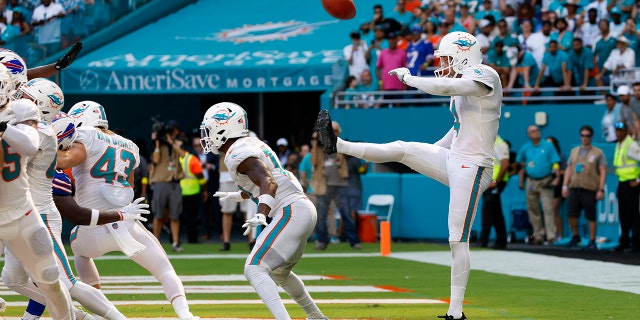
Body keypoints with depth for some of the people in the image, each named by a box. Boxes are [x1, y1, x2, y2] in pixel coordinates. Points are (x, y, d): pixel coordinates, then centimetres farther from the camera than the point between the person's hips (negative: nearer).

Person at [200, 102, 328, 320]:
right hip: (304, 208, 10)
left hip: (291, 212, -10)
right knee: (278, 272, 29)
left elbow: (269, 183, -27)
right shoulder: (252, 144, 17)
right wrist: (237, 196, 48)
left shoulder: (238, 154, -12)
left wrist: (261, 215, -41)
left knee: (254, 270, -19)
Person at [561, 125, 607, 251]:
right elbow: (568, 169, 17)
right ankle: (575, 236, 21)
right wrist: (565, 186, 8)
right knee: (572, 215, 1)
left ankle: (592, 241, 7)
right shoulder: (574, 151, 16)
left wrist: (601, 189, -9)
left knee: (591, 217, -2)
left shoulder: (598, 153, 3)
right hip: (574, 188, 4)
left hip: (590, 189, -4)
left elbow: (603, 172, -1)